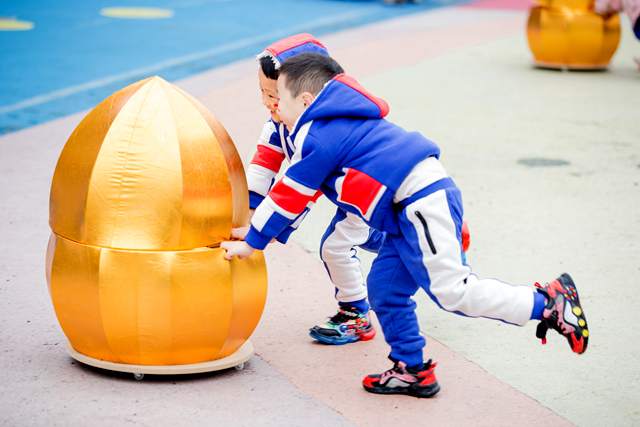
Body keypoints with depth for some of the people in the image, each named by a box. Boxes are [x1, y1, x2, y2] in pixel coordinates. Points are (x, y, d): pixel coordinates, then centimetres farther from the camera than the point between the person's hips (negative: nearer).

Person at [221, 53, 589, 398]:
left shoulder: (320, 138, -6)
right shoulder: (338, 124, 25)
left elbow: (291, 196, -1)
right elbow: (300, 193, 35)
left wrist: (252, 243, 10)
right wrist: (260, 231, 39)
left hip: (421, 202, -11)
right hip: (422, 201, 11)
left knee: (451, 289, -15)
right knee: (385, 287, 11)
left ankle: (548, 304, -15)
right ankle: (412, 370, 15)